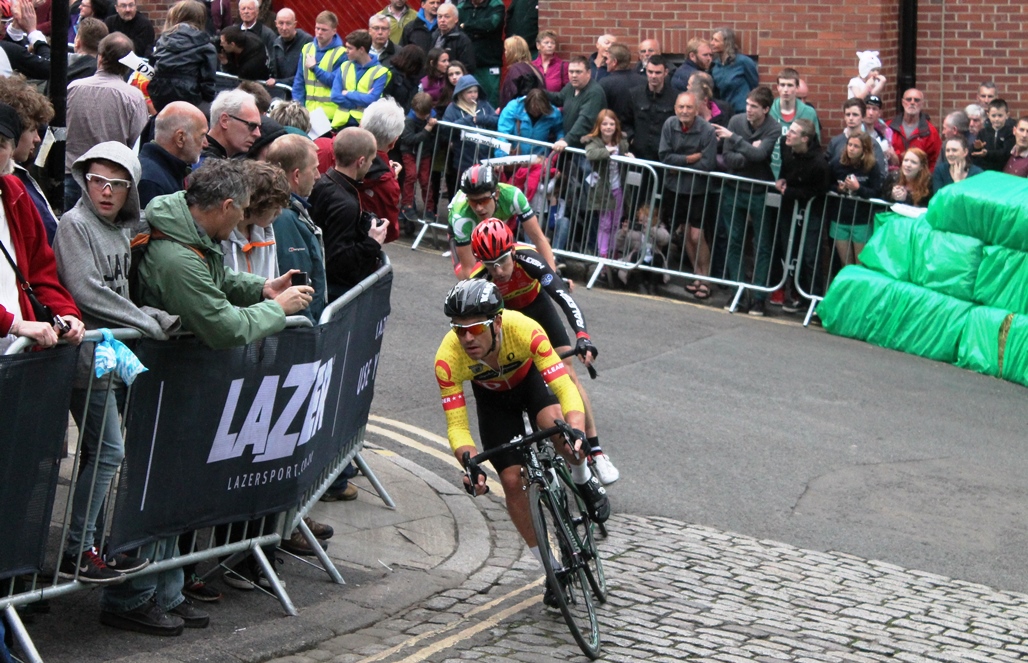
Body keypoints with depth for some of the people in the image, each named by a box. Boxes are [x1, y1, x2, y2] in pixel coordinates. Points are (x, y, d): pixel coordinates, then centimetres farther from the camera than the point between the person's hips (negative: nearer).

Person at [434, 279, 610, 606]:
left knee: (554, 422, -35)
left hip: (530, 378, -2)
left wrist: (576, 432, -60)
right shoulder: (447, 358, -36)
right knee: (512, 480, -8)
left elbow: (565, 388, -43)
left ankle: (584, 480, -2)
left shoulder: (523, 330, -41)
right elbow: (456, 424, -31)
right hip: (492, 399, 2)